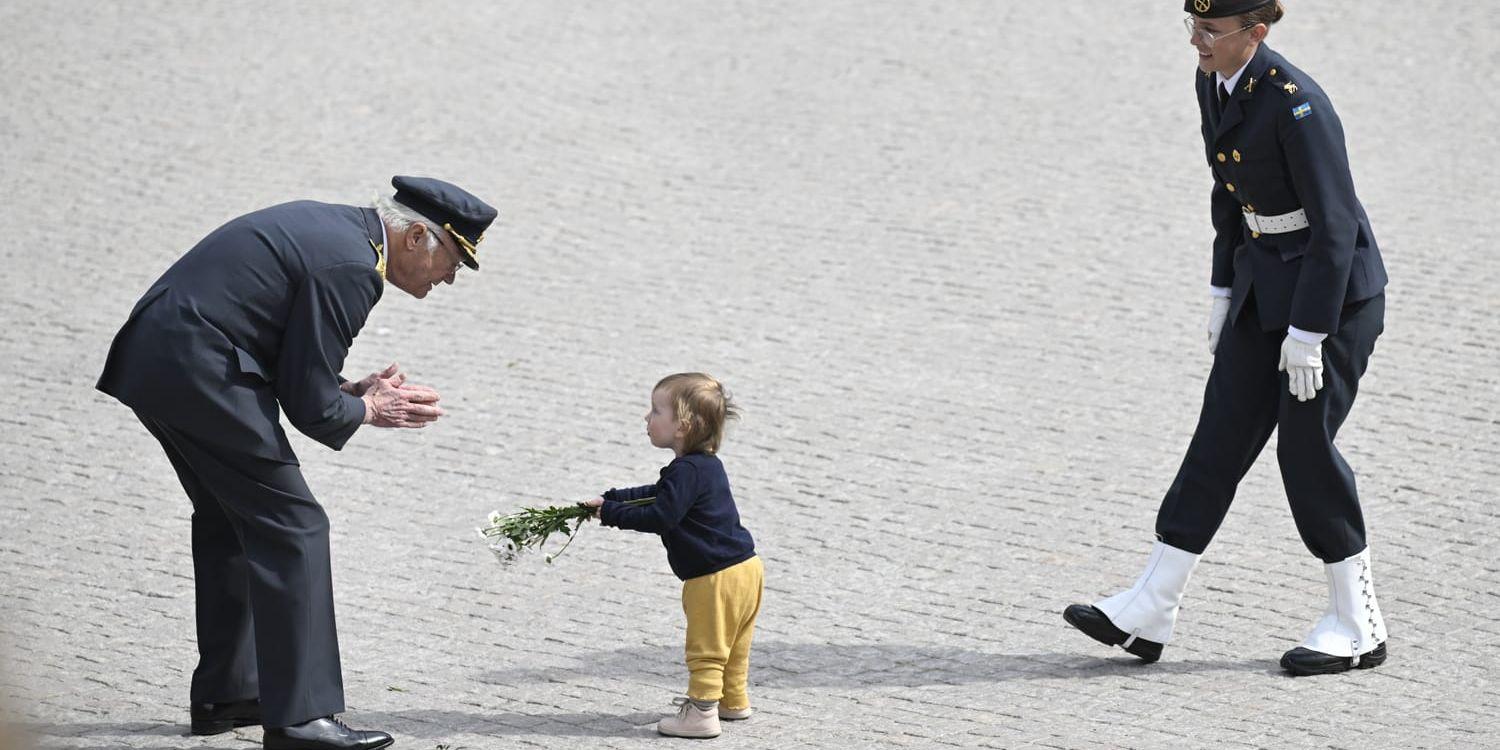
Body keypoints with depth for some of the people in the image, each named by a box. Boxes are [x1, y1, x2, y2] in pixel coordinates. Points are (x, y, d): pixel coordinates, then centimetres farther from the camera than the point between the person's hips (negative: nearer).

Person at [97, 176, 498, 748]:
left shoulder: (332, 227, 16)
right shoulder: (350, 267, -14)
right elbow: (311, 408, -13)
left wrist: (350, 390, 14)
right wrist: (367, 410, 5)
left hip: (152, 358, 11)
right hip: (200, 373, -11)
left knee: (231, 519, 22)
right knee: (291, 528, -6)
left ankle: (222, 695, 29)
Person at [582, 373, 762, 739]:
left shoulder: (687, 472, -22)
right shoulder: (705, 465, 12)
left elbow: (660, 516, -25)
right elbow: (656, 495, 22)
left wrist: (611, 513, -15)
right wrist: (609, 499, 17)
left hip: (716, 578, -10)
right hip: (744, 568, 10)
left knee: (706, 647, -3)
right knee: (732, 645, 22)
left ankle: (702, 712, 1)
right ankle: (734, 700, 34)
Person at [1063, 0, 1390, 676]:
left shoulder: (1295, 104, -24)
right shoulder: (1214, 84, 2)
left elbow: (1335, 223, -22)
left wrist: (1307, 333, -21)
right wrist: (1224, 292, 15)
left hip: (1334, 289, -8)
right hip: (1266, 280, 9)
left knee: (1305, 443, -4)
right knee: (1222, 435, 6)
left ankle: (1358, 626, 10)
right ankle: (1147, 614, 5)